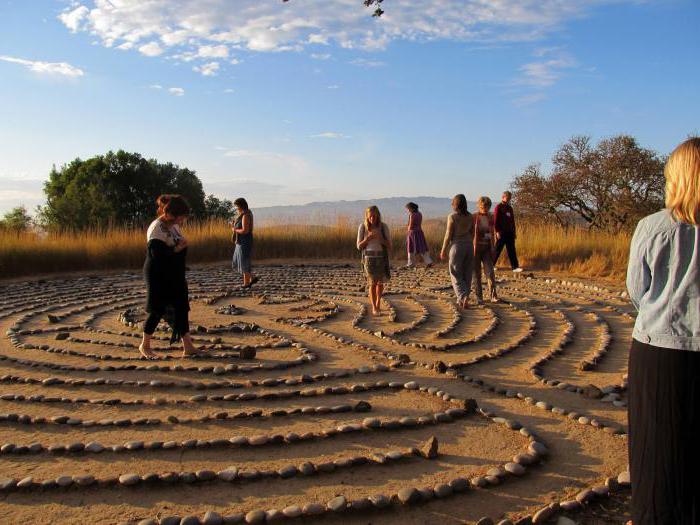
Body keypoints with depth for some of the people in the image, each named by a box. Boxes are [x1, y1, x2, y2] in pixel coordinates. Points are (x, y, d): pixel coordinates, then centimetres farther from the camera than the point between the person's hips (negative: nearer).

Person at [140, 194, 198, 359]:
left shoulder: (174, 225, 9)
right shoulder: (157, 228, -17)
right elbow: (156, 253, -27)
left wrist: (182, 276, 20)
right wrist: (177, 248, -21)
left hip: (175, 277, 8)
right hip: (158, 277, -8)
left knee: (182, 309, 5)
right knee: (157, 311, 1)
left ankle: (187, 347, 9)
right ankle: (145, 346, 20)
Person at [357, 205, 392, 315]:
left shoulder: (384, 227, -3)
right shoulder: (363, 227, -3)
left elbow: (389, 246, -2)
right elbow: (359, 246, -1)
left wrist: (380, 238, -20)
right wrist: (368, 238, -18)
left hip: (382, 257, 1)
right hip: (369, 257, -1)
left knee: (380, 282, 9)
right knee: (372, 283, -9)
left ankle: (378, 304, 31)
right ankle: (374, 307, -1)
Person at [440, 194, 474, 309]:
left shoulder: (452, 217, -13)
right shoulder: (470, 216, 2)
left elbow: (448, 235, -11)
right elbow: (472, 233, 8)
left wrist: (443, 250, -2)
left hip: (457, 246, -5)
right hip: (469, 246, 5)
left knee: (456, 275, 3)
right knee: (467, 275, 13)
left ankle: (463, 297, -15)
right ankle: (462, 299, 20)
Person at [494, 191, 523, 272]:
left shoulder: (510, 208, 16)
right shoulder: (498, 207, -4)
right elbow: (495, 220, -10)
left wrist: (514, 231, 17)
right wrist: (497, 231, -16)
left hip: (510, 232, 6)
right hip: (501, 233, -6)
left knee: (512, 250, 3)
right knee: (497, 250, 0)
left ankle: (515, 267, 3)